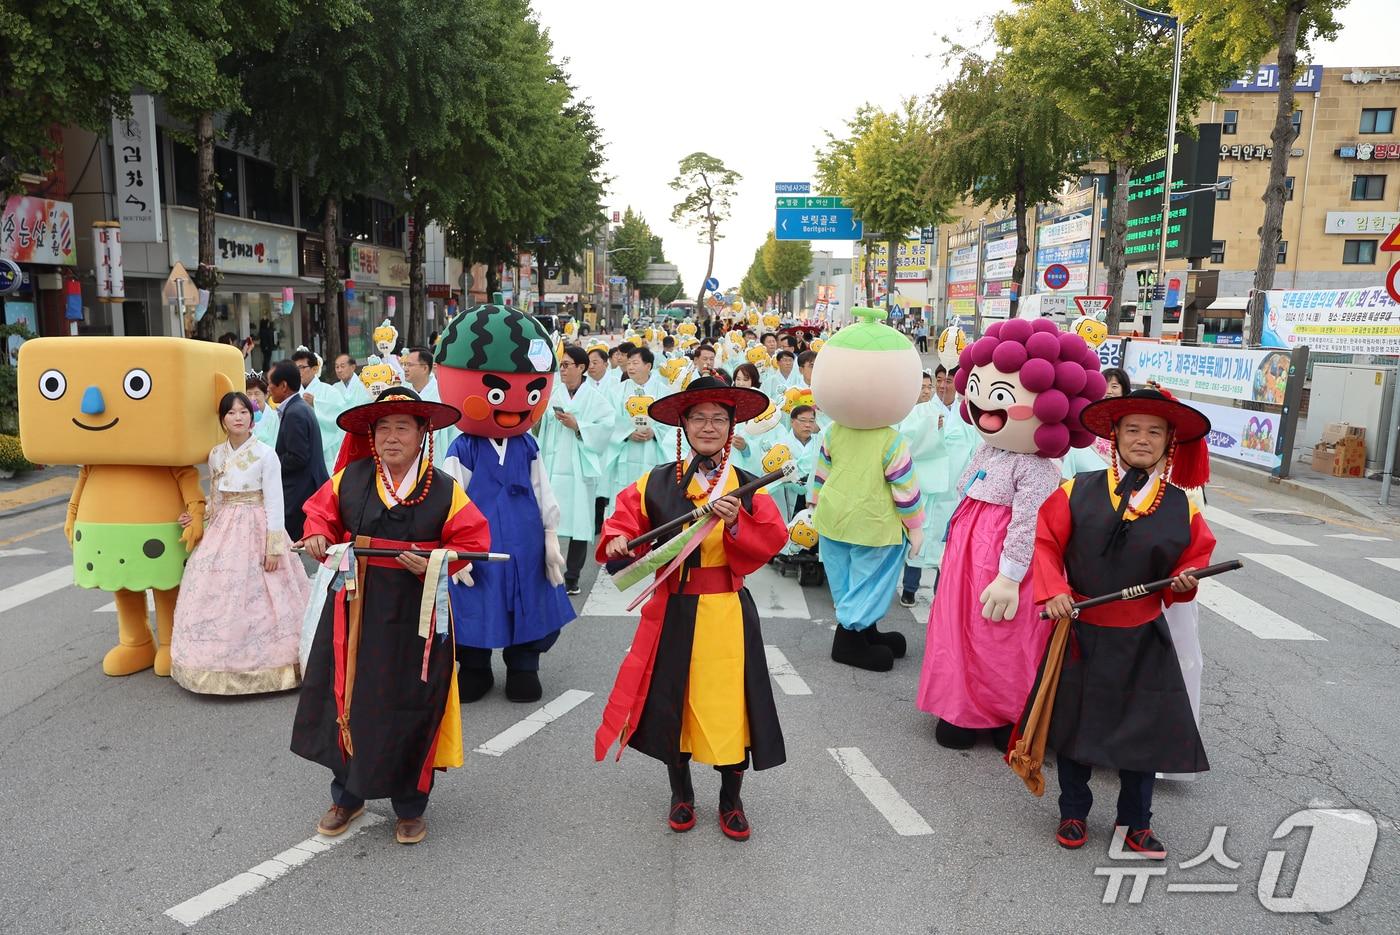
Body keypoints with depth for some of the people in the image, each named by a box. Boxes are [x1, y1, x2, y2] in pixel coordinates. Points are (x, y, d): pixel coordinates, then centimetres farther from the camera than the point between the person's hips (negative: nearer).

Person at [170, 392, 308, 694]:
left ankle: (263, 661, 8)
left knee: (256, 598, -4)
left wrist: (275, 545, -13)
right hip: (223, 531, 5)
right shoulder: (215, 455, 8)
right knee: (218, 594, 4)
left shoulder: (265, 454, -8)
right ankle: (223, 662, 16)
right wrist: (196, 518, 1)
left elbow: (274, 502, -9)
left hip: (256, 530, -5)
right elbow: (215, 499, 18)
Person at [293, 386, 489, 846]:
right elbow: (321, 511, 15)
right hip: (354, 608, 3)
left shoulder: (445, 491, -7)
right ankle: (347, 797, 35)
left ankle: (410, 806, 28)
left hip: (416, 614, -2)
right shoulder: (349, 480, 0)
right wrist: (318, 535, -6)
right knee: (347, 699, 12)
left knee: (410, 710, 6)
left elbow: (472, 541, -4)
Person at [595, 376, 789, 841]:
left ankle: (731, 801, 29)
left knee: (728, 703, 4)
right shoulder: (657, 482, 1)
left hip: (728, 613, -1)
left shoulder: (748, 487, -1)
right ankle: (681, 795, 36)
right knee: (672, 699, 12)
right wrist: (618, 541, -19)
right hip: (673, 611, 1)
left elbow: (771, 541, -10)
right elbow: (626, 519, 2)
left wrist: (735, 523, -26)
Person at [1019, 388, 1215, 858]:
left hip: (1143, 639, 1)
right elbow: (1047, 542, -2)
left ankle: (1136, 823, 30)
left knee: (1143, 728, 9)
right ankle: (1073, 814, 32)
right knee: (1074, 723, 12)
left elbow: (1196, 554, 8)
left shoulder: (1183, 507, -4)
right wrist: (1053, 591, -14)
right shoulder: (1078, 492, -8)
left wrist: (1185, 581, -14)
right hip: (1081, 630, -1)